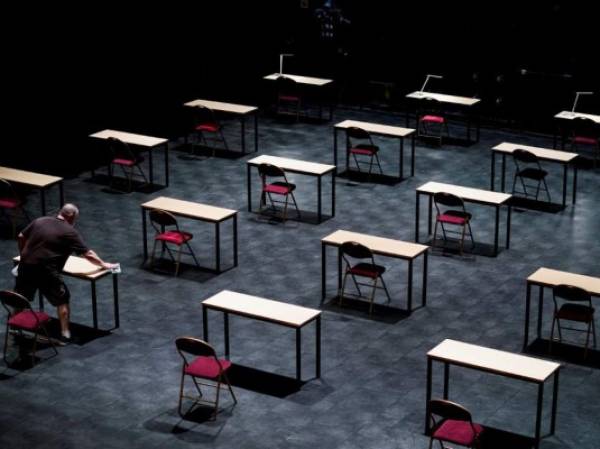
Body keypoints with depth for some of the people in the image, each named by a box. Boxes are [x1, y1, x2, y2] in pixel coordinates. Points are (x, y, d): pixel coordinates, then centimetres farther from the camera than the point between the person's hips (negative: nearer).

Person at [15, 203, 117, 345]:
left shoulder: (40, 221, 12)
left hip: (26, 266, 4)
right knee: (62, 300, 13)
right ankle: (65, 334, 12)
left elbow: (21, 237, 17)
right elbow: (88, 254, 1)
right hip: (46, 271, -4)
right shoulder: (70, 232, -1)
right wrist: (104, 264, 14)